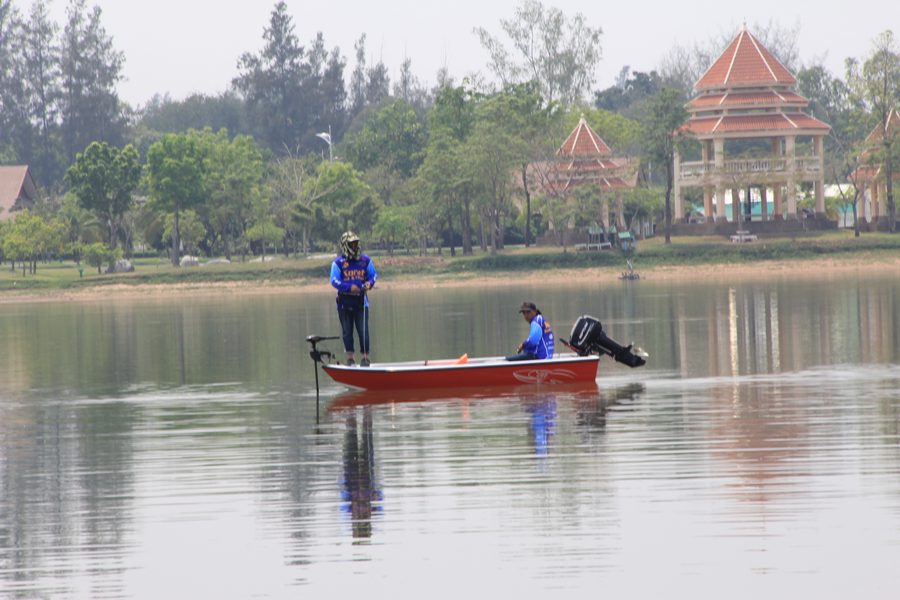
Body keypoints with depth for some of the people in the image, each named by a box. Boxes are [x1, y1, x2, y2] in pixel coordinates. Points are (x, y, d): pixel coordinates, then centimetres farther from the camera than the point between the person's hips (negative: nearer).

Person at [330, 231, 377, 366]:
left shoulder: (365, 260, 5)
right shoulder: (338, 262, -3)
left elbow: (373, 275, 12)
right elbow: (334, 281, -9)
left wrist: (370, 283, -11)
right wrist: (349, 287, -22)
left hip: (361, 301, 1)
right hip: (345, 302, -1)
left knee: (363, 330, -5)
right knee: (347, 331, 6)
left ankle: (365, 357, 3)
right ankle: (350, 357, 16)